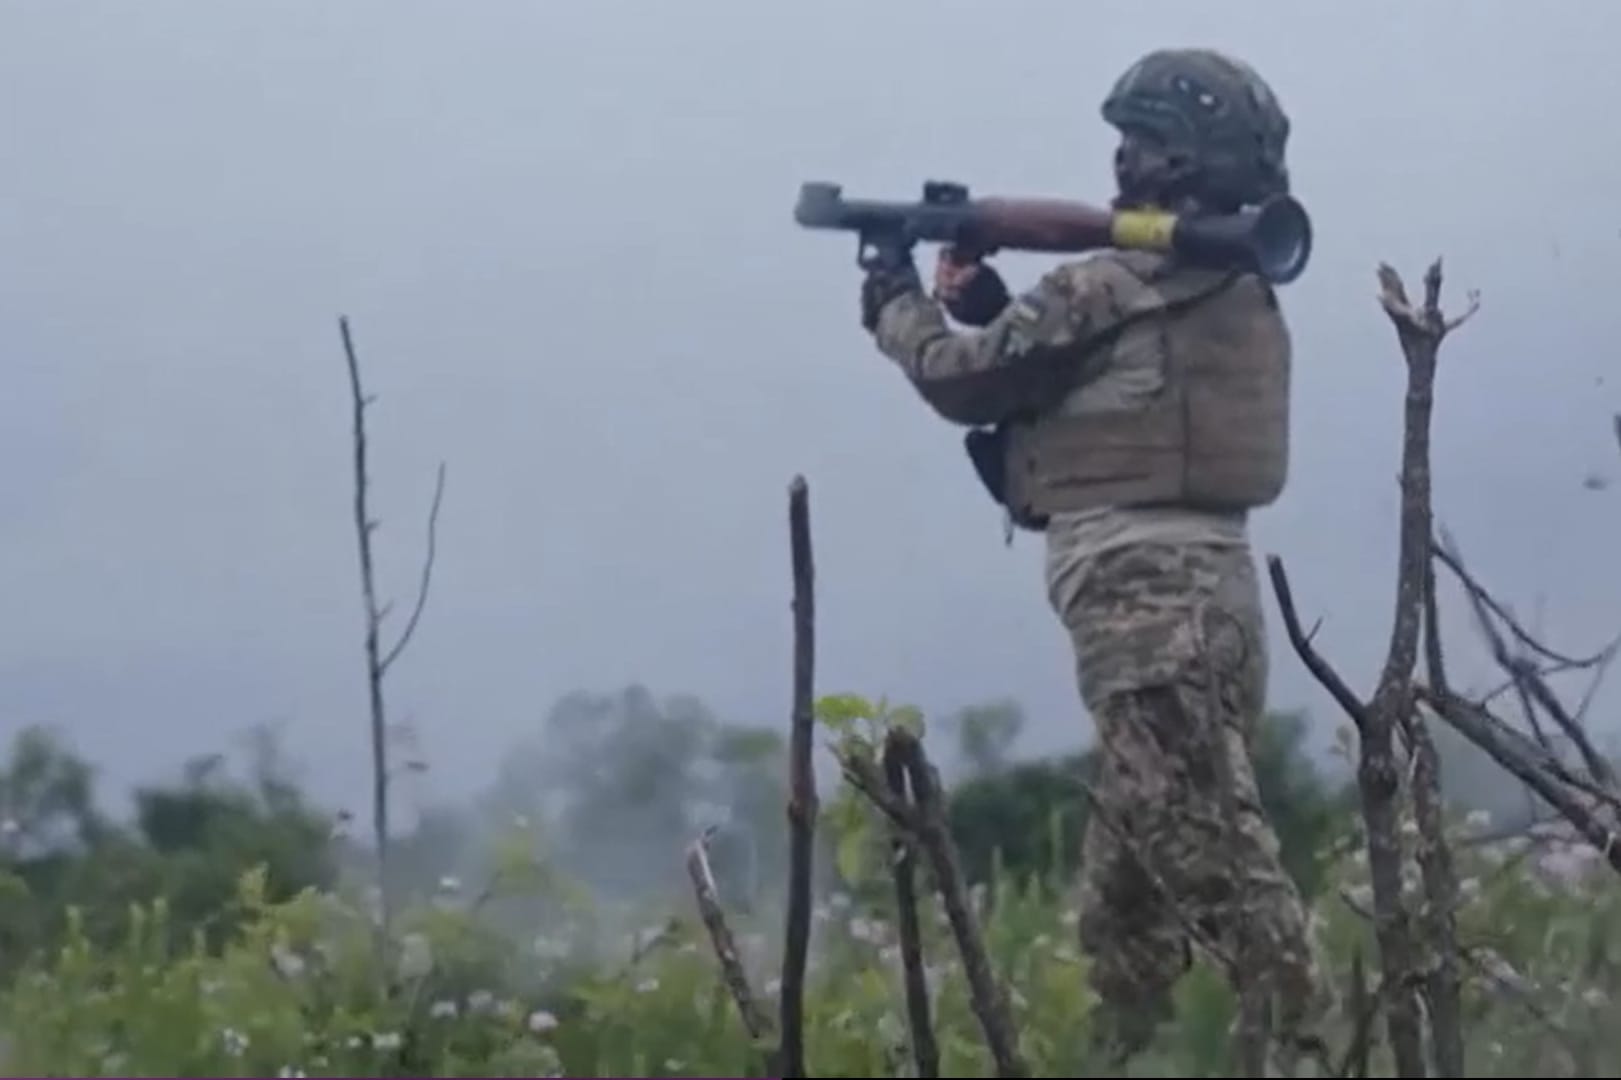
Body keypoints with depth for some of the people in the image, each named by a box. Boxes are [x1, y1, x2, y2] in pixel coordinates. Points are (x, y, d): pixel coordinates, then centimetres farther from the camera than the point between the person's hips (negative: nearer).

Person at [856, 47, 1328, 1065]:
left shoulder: (1110, 287, -11)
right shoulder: (1237, 289, 15)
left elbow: (967, 379, 1)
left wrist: (897, 303, 19)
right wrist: (991, 303, 19)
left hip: (1144, 593, -9)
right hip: (1207, 582, 10)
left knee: (1209, 849, -12)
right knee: (1130, 865, 16)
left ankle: (1310, 1034, -16)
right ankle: (1133, 1046, 21)